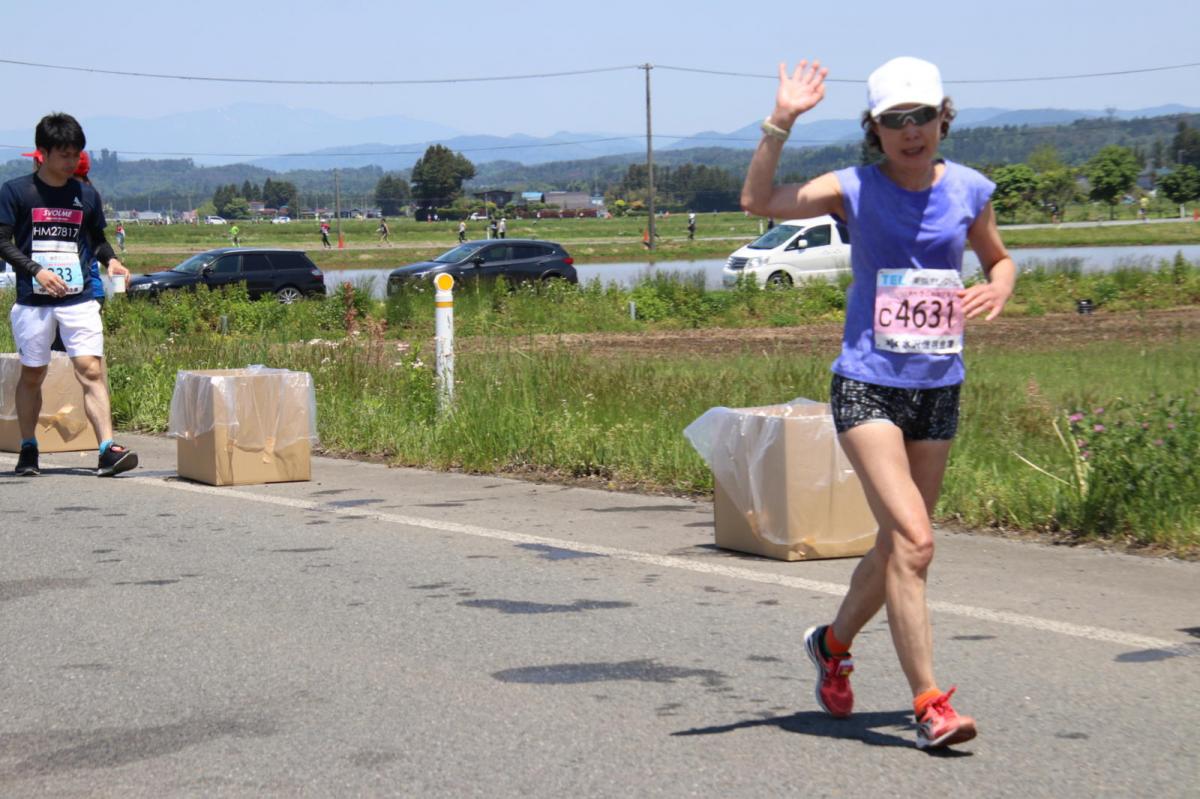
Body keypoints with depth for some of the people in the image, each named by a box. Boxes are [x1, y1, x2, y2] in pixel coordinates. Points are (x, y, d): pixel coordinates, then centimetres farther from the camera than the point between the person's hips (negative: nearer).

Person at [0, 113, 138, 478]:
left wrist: (111, 260, -2)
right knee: (32, 374, 8)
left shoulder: (86, 195, 9)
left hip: (79, 299, 1)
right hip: (33, 300, -1)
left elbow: (97, 239, 19)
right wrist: (36, 270, -15)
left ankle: (108, 449, -19)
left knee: (91, 370, -11)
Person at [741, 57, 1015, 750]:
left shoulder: (969, 191, 4)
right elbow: (760, 201, -17)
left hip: (939, 389, 5)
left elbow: (1000, 258, 20)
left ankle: (833, 643, 42)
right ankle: (930, 705, -14)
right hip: (868, 386, -5)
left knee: (899, 545, 16)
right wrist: (781, 122, -25)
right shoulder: (854, 191, -5)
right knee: (913, 542, -17)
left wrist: (998, 287, -2)